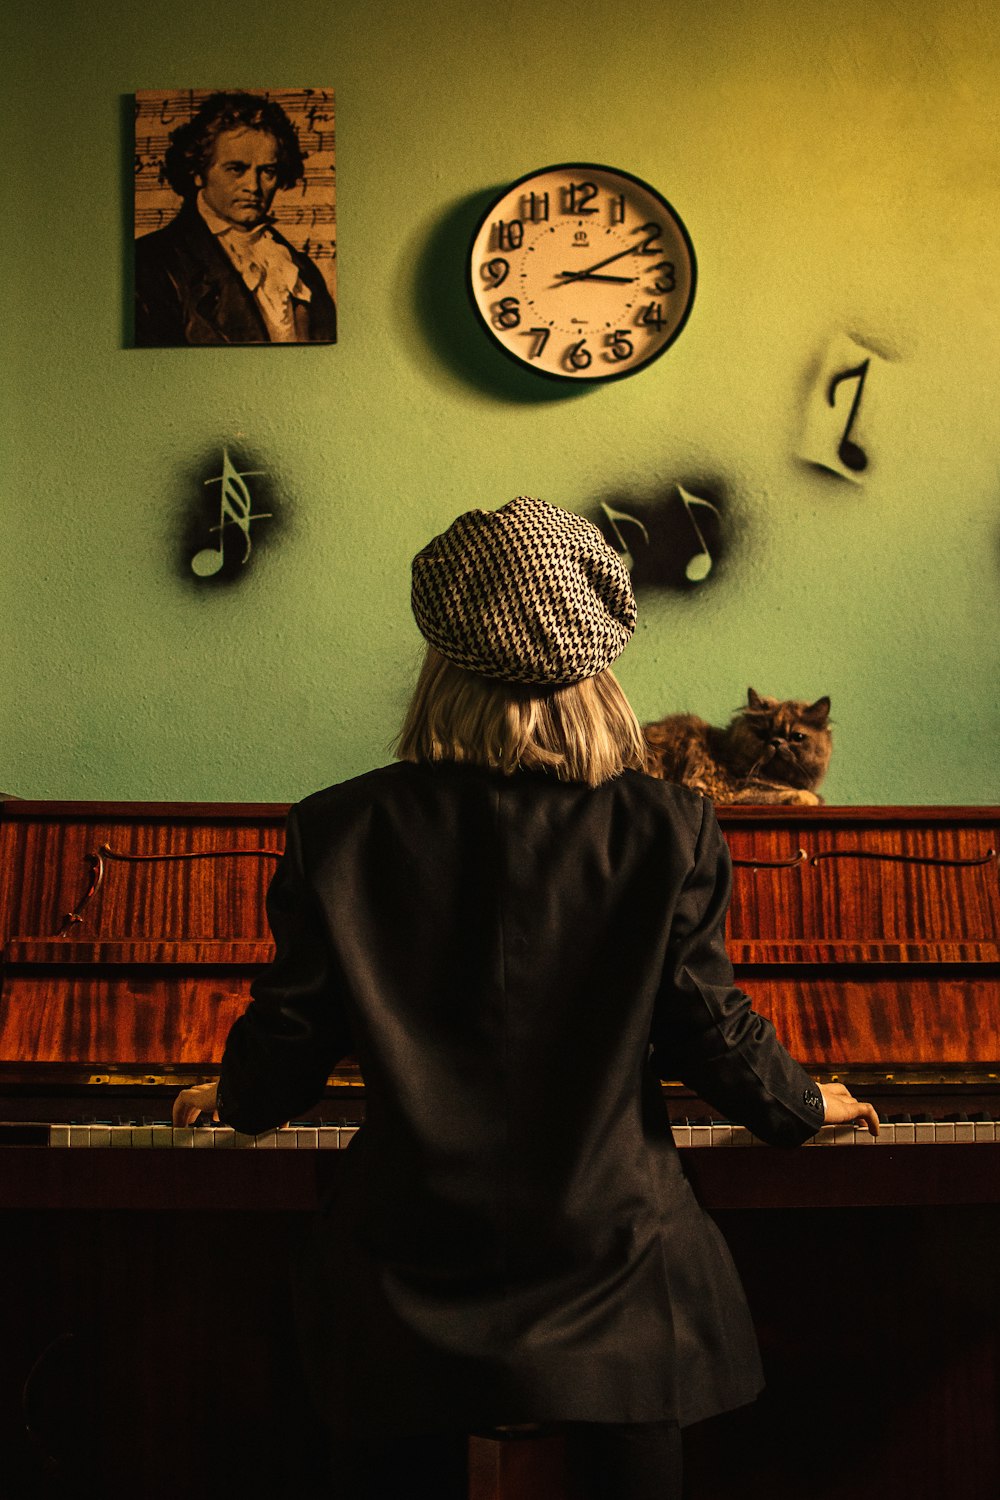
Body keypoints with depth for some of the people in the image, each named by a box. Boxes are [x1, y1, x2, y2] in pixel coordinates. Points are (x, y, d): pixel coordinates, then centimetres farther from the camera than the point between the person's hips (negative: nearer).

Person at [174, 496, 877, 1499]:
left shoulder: (340, 831, -9)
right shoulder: (668, 833, -11)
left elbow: (289, 1032, -3)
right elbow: (709, 1029, -5)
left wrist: (239, 1100, 21)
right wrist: (806, 1107, 17)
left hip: (410, 1281, 1)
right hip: (611, 1262, 0)